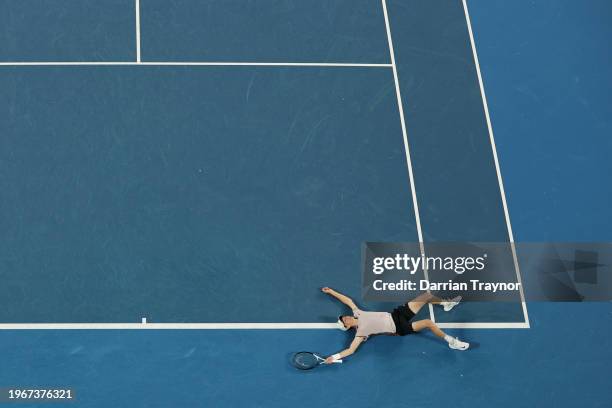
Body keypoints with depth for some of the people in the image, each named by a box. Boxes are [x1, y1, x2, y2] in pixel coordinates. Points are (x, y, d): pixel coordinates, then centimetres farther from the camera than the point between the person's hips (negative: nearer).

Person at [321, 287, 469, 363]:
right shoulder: (360, 332, -15)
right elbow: (351, 349, -22)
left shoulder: (357, 314, 2)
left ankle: (446, 303, 30)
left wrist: (331, 291, 13)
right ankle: (451, 341, -11)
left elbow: (349, 300, 16)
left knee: (427, 295, 3)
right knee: (428, 323, -25)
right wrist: (335, 356, -35)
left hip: (396, 314, 7)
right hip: (399, 328, -7)